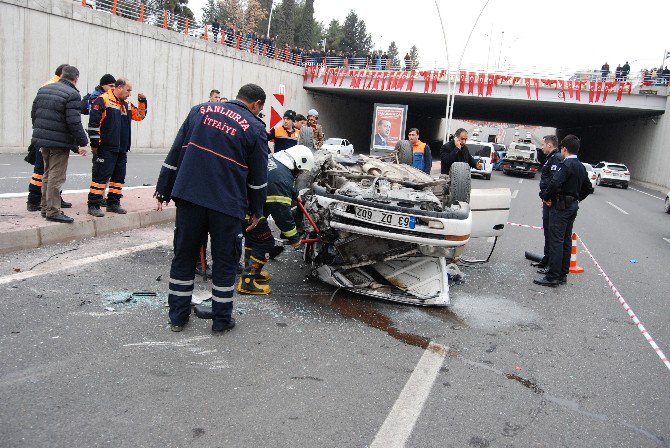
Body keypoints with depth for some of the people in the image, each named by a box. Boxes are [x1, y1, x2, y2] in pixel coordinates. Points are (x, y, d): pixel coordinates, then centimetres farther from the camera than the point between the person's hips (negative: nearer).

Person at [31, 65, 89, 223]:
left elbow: (34, 114, 17)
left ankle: (45, 207, 26)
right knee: (56, 177, -4)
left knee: (48, 174, 19)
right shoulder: (72, 95, -13)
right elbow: (74, 122, -19)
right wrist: (83, 143, -13)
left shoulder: (43, 89, 12)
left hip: (42, 139, 8)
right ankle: (53, 211, -1)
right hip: (59, 142, -8)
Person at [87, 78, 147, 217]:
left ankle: (113, 203, 22)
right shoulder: (103, 100, -8)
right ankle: (93, 205, -1)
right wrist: (95, 143, -14)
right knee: (101, 176, -6)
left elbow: (140, 115, 26)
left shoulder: (126, 105, 17)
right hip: (105, 149, -8)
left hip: (121, 149, 8)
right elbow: (93, 122, -12)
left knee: (119, 177, 12)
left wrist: (142, 101, 10)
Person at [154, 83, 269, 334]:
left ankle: (178, 316, 22)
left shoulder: (201, 110, 11)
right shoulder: (256, 128, 1)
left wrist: (164, 190, 14)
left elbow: (175, 152, 9)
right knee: (224, 261, 10)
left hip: (188, 196, 3)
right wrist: (256, 211, 14)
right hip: (227, 205, -3)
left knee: (183, 256, 14)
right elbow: (258, 178, 3)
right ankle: (221, 320, 18)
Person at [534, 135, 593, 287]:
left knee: (556, 241, -7)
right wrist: (577, 199, 19)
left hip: (561, 206, -9)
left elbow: (555, 183, -28)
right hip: (573, 206, 9)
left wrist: (546, 197, -13)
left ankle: (553, 277, -6)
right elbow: (588, 188, 22)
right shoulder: (581, 167, 13)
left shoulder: (565, 165, -16)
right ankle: (563, 274, 21)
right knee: (566, 240, 13)